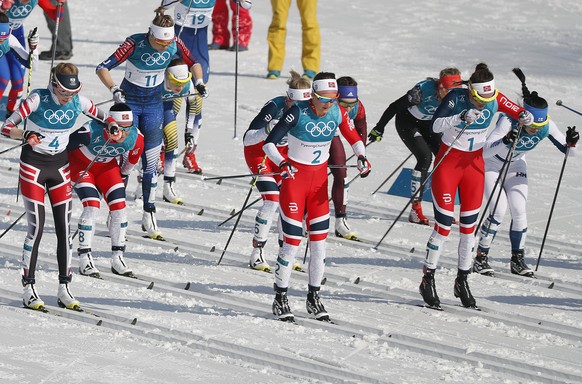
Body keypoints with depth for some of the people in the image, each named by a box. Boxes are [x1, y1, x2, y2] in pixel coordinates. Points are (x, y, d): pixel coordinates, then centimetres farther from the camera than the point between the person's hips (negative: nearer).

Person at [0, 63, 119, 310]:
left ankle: (64, 289, 5)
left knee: (64, 227, 0)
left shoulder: (78, 102, -5)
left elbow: (104, 117, 11)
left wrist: (113, 127, -10)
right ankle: (28, 288, -2)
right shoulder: (38, 99, -17)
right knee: (36, 226, -10)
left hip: (60, 166, 4)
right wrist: (26, 135, -36)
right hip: (33, 166, -4)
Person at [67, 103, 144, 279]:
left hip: (107, 167, 4)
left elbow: (132, 158, -1)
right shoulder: (91, 131, -39)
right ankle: (85, 259, -12)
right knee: (92, 206, -20)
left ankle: (117, 259, 3)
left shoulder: (136, 138, -25)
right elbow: (66, 145, -23)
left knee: (119, 206, -8)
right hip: (81, 164, -4)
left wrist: (124, 175, 13)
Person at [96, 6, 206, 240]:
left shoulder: (174, 44, -15)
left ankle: (149, 217, 12)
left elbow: (193, 63, 3)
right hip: (129, 102, -3)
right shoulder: (135, 44, -25)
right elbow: (103, 68, -26)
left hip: (154, 105, 3)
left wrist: (199, 82, -16)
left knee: (151, 162, 4)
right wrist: (114, 89, -43)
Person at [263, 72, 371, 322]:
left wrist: (362, 156, -12)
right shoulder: (298, 112, -20)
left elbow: (354, 138, 8)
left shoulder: (338, 113, -7)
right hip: (295, 176, -4)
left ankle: (314, 297, 18)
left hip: (319, 178, 4)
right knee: (293, 241, -7)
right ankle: (280, 299, 4)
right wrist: (281, 163, -39)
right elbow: (269, 143, -21)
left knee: (319, 240, 4)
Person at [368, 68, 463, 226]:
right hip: (407, 122, -6)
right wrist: (379, 128, -16)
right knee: (425, 157, -22)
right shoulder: (423, 90, -35)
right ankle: (415, 209, -17)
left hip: (427, 124, 6)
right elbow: (395, 106, -24)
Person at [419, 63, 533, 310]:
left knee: (469, 224, 6)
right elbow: (435, 125, -27)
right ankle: (428, 279, 3)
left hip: (475, 162, 4)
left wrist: (525, 117, -23)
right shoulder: (456, 98, -19)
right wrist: (461, 117, -41)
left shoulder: (494, 99, -9)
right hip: (449, 161, -4)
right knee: (444, 223, -7)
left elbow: (520, 113, 0)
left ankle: (462, 280, 17)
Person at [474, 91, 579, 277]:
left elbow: (567, 152, -13)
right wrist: (506, 141, -61)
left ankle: (517, 259, 10)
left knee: (519, 212, -5)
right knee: (499, 210, -16)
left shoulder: (547, 126, -23)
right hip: (491, 164, -4)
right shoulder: (508, 122, -37)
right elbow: (485, 152, -45)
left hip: (516, 166, 4)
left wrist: (570, 143, -35)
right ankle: (481, 257, -4)